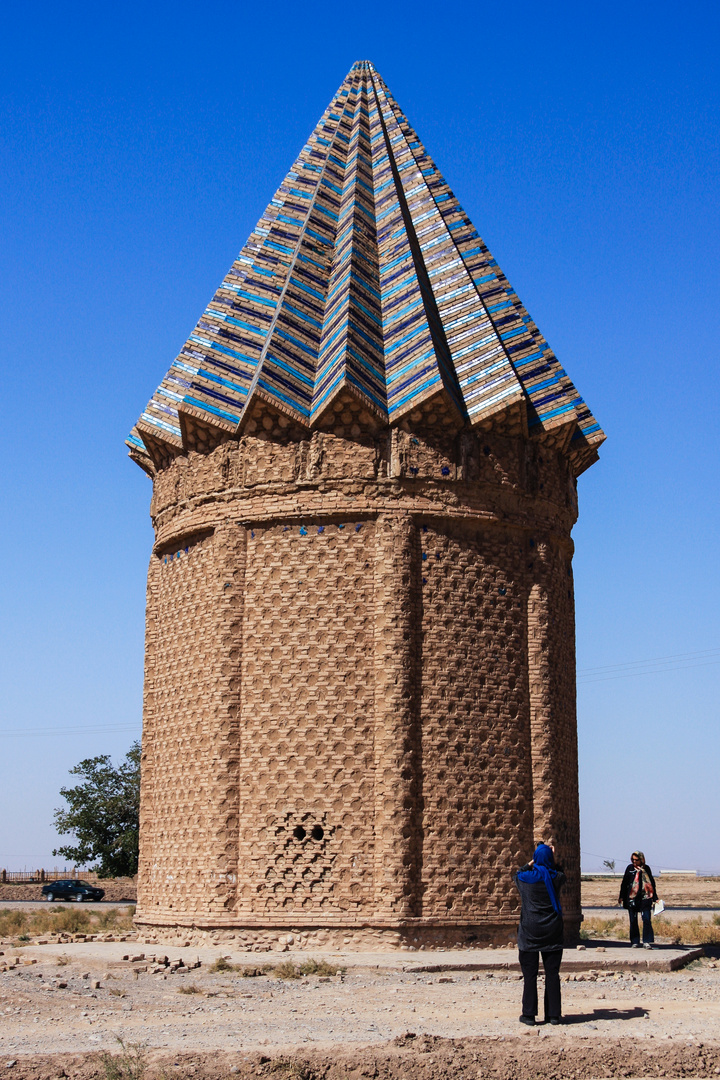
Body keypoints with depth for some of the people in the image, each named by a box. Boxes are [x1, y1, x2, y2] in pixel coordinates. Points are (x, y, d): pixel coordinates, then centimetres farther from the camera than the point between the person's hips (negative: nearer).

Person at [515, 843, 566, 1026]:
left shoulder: (526, 878, -6)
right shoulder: (556, 878, -3)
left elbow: (517, 874, 18)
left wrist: (530, 863, 22)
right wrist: (552, 862, 20)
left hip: (530, 932, -2)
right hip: (552, 932, 2)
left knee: (530, 974, 2)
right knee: (552, 974, 6)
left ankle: (529, 1014, 2)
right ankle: (553, 1014, 7)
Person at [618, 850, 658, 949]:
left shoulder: (646, 868, 8)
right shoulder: (630, 868, 6)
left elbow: (652, 883, 15)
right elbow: (624, 883, 11)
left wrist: (655, 898, 13)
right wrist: (621, 896, 7)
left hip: (645, 898, 0)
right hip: (631, 898, 0)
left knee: (647, 920, -9)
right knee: (633, 921, 4)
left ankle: (647, 942, -6)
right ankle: (634, 942, 11)